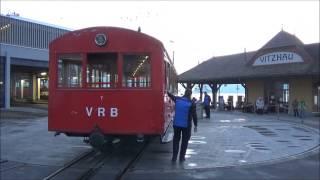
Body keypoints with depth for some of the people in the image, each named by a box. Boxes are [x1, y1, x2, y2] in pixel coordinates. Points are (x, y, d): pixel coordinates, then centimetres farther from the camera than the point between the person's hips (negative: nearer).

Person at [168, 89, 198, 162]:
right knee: (184, 141, 11)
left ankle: (174, 157, 13)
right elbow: (194, 115, -9)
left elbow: (171, 96, 18)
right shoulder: (192, 103, -11)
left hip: (176, 124, 3)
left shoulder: (177, 99, -1)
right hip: (186, 125, -3)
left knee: (176, 140, 13)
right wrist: (195, 125, 0)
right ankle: (181, 157, 14)